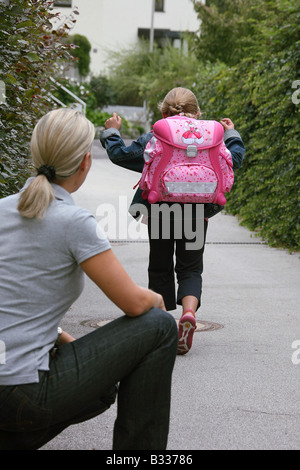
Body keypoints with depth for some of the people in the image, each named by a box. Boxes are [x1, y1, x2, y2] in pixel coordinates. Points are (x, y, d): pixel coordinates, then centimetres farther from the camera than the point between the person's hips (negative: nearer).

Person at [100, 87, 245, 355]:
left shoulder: (152, 139, -2)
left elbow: (120, 155, 0)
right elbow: (234, 159, 7)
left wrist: (112, 132, 17)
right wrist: (232, 135, 24)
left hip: (160, 211, 0)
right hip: (196, 213, 1)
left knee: (160, 268, 14)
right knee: (191, 268, 7)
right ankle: (189, 311, -21)